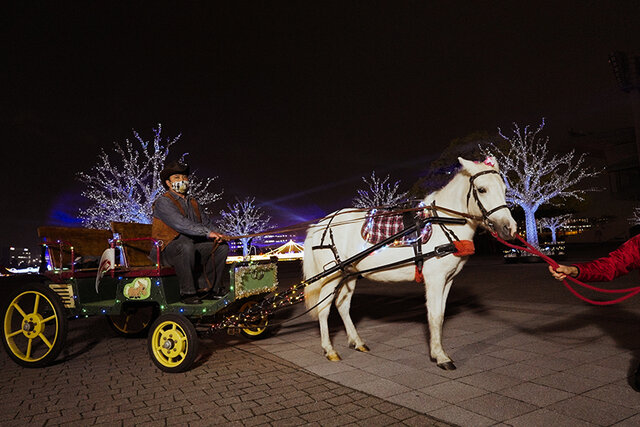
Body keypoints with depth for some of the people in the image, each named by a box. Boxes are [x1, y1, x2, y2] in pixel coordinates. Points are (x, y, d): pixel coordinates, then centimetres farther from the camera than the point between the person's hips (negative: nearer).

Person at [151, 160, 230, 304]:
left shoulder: (193, 203, 20)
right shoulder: (163, 202, -7)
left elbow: (206, 221, 18)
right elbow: (180, 223, -22)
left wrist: (217, 235, -5)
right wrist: (208, 233, -27)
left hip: (192, 246, 8)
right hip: (168, 248, -7)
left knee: (222, 246, -3)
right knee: (186, 246, -39)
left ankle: (210, 286, 0)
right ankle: (187, 292, -27)